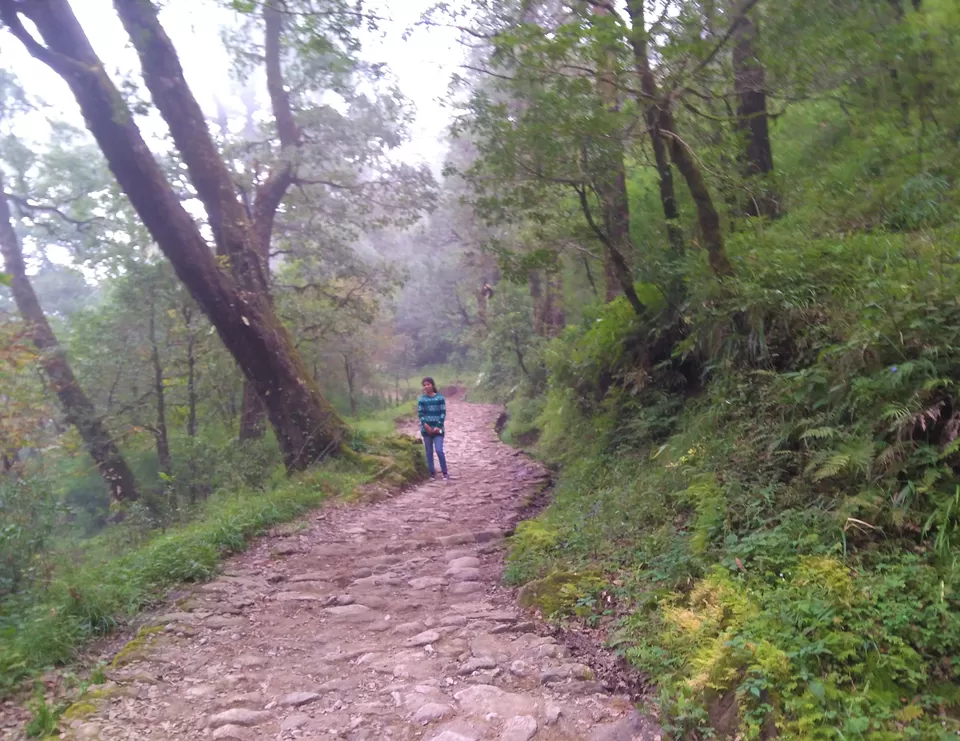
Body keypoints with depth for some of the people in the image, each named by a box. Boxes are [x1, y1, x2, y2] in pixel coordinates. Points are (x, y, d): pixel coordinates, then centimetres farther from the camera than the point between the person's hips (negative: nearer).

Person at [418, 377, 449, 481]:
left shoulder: (440, 398, -1)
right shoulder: (421, 400, 3)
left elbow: (443, 413, -2)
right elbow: (420, 414, 0)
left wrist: (438, 426, -12)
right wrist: (426, 425, -15)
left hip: (438, 429, -2)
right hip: (426, 429, 2)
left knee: (439, 450, -12)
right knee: (429, 452, 6)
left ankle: (445, 472, 0)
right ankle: (432, 473, 15)